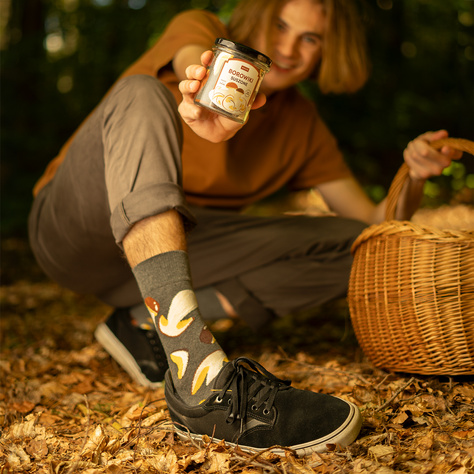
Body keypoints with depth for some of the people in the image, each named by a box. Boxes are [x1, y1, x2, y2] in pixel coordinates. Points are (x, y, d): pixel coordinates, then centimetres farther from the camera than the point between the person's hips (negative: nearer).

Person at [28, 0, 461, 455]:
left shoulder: (301, 125, 6)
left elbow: (376, 225, 3)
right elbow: (196, 60, -31)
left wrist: (413, 177, -17)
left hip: (173, 250, 4)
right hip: (70, 227, -3)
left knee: (350, 247, -8)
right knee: (140, 94, -33)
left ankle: (148, 322, -10)